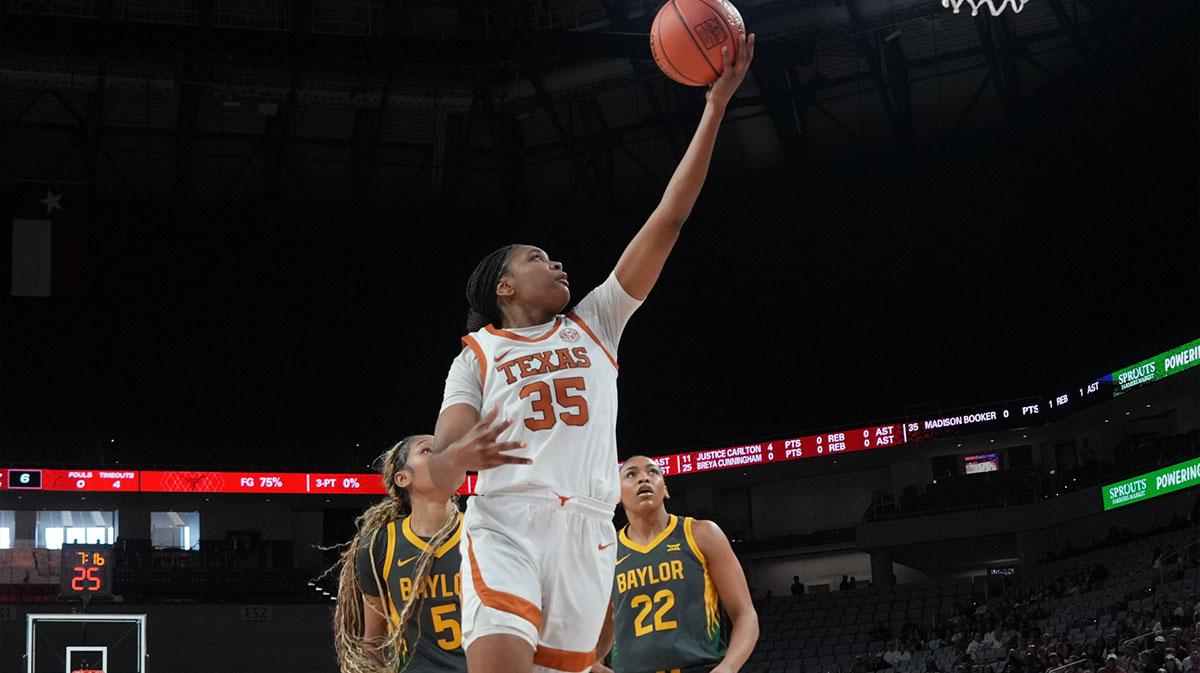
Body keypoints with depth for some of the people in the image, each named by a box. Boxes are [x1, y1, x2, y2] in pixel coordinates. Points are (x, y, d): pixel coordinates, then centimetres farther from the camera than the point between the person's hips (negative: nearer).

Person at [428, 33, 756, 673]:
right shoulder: (476, 354, 15)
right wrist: (462, 454, -23)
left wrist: (715, 106, 8)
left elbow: (666, 222, 14)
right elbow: (440, 470, 5)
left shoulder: (593, 324, 21)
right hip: (505, 523, -3)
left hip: (588, 530, 3)